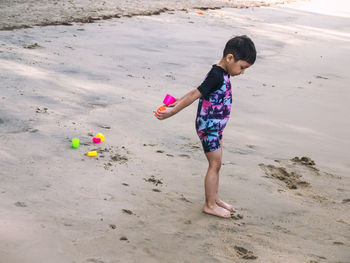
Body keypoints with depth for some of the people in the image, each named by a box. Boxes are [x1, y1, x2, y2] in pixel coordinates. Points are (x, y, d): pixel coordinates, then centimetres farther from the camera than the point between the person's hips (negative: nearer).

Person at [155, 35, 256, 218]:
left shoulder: (222, 74, 7)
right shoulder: (217, 76, -25)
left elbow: (196, 92, 12)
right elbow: (195, 94, -26)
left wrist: (178, 102, 16)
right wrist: (172, 112, -24)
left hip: (215, 128, 10)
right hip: (208, 127, -10)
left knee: (216, 164, 17)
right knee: (215, 164, -1)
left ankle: (215, 198, 30)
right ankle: (209, 205, 10)